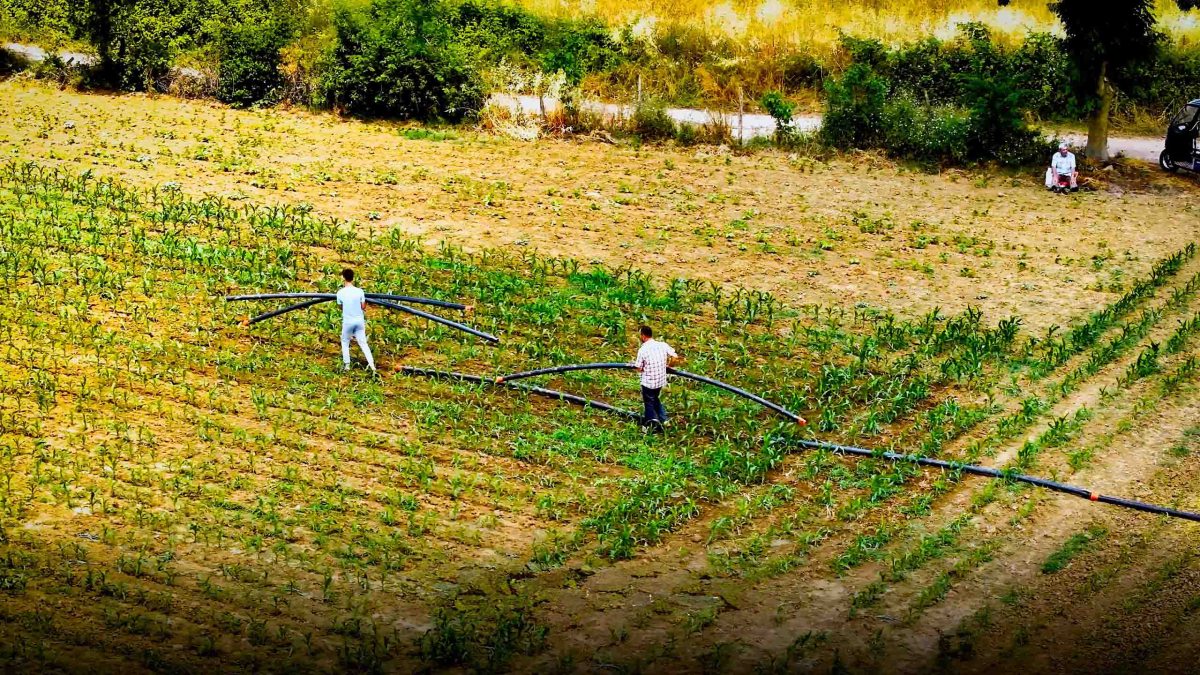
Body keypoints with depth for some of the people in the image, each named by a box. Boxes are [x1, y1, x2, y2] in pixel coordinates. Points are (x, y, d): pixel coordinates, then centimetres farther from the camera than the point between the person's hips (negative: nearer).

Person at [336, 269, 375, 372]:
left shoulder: (340, 293, -12)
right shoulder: (359, 291, -10)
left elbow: (340, 306, 3)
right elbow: (363, 307, -2)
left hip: (348, 322, -2)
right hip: (359, 321, 2)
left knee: (345, 342, 19)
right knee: (363, 343, 9)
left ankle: (346, 364, 20)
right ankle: (372, 365, 2)